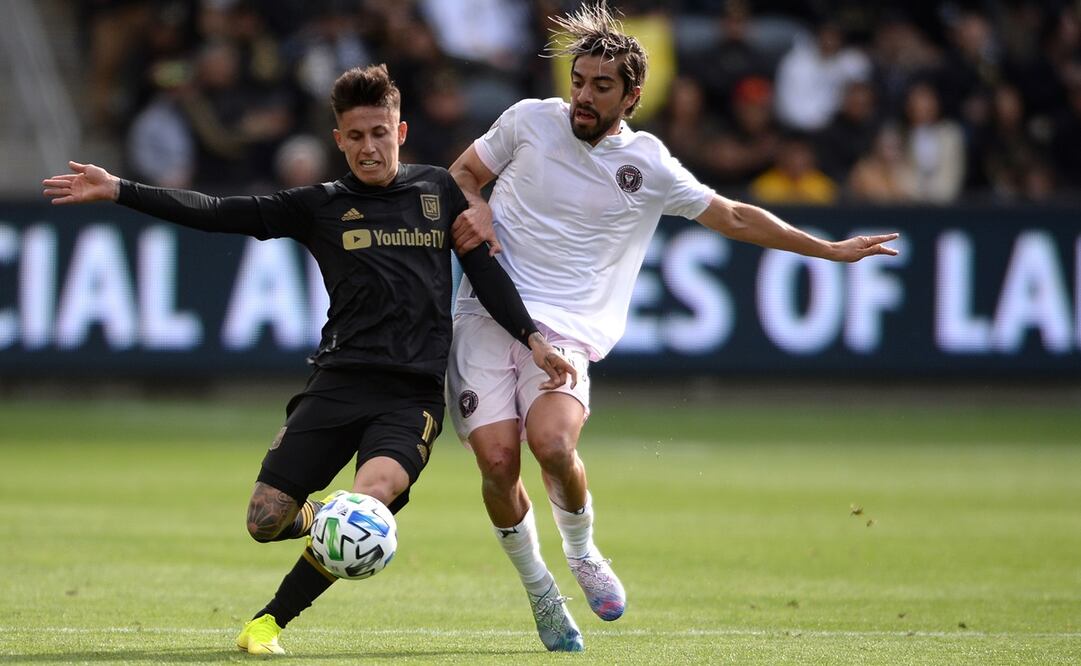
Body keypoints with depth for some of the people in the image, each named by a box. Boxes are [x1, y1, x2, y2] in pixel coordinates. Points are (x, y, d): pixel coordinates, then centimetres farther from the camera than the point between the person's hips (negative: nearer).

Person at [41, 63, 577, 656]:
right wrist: (117, 191, -3)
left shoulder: (437, 190, 13)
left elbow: (484, 269, 18)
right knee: (265, 521, -7)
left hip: (414, 394, -1)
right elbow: (219, 214, 4)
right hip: (340, 380, 1)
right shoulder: (322, 206, 9)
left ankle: (271, 620, -12)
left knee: (371, 496, -29)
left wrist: (530, 336, 7)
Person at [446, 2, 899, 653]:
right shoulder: (530, 120, 6)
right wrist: (475, 209, -3)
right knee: (498, 461, -16)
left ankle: (584, 554, 3)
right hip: (486, 316, 1)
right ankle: (539, 592, 10)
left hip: (566, 329, -1)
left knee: (552, 442, -28)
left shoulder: (648, 165, 6)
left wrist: (828, 249, 16)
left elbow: (733, 217, 17)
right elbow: (462, 172, 20)